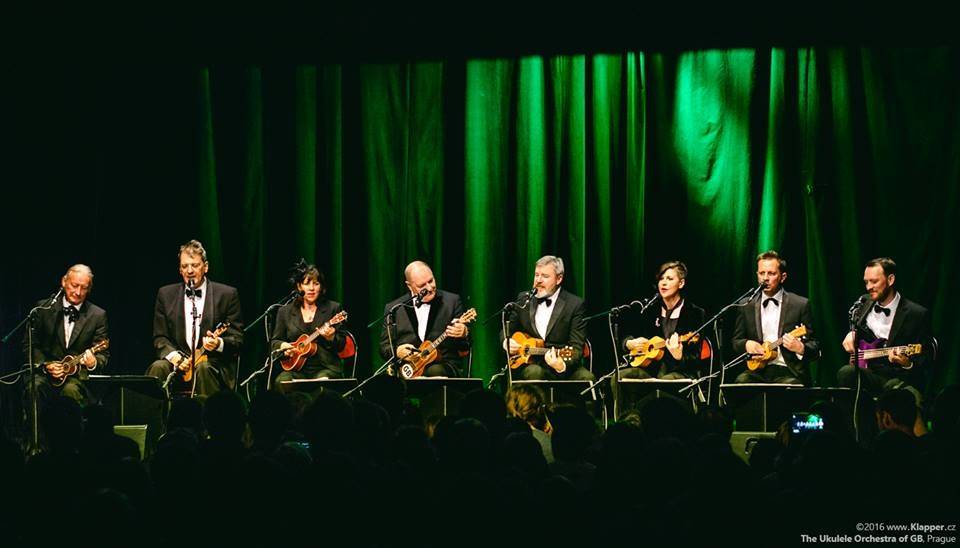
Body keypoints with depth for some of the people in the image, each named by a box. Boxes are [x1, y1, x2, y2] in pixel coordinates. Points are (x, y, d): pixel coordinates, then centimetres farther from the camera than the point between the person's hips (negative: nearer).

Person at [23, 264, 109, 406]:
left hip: (79, 374, -1)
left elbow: (103, 355, 4)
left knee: (71, 390, -34)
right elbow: (30, 344, 8)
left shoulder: (98, 315, 4)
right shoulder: (44, 308, 5)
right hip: (45, 372, 1)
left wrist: (93, 362, -20)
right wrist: (45, 365, -8)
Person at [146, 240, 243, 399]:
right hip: (178, 363, 2)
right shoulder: (166, 294, 10)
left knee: (203, 368, -35)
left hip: (213, 362, -2)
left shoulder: (227, 295, 2)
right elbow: (160, 338, 9)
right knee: (158, 367, -28)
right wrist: (174, 356, -12)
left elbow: (237, 340, 1)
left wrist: (219, 344, -22)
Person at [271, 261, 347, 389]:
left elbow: (341, 345, 6)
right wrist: (283, 346, -5)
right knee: (281, 382, -30)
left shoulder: (333, 308, 9)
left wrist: (330, 338, -16)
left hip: (325, 368, -1)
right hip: (296, 368, 1)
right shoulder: (285, 311, 14)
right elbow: (274, 342, 18)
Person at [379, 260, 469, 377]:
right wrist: (397, 351, -11)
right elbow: (384, 347, 12)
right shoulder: (393, 308, 10)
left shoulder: (452, 301, 8)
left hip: (441, 364, -1)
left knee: (435, 371, -36)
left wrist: (463, 334, -19)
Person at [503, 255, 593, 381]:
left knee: (587, 377, -31)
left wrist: (562, 365, -31)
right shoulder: (523, 299, 10)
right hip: (530, 363, 2)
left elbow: (576, 347, -10)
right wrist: (506, 341, -2)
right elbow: (507, 329, 23)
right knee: (535, 373, -34)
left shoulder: (575, 305, -2)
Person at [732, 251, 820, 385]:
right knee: (741, 382, -30)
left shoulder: (801, 305, 3)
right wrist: (746, 344, -4)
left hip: (789, 372, -2)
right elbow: (736, 341, 20)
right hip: (758, 370, 2)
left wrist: (800, 349, -19)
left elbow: (815, 348, 4)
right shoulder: (747, 306, 12)